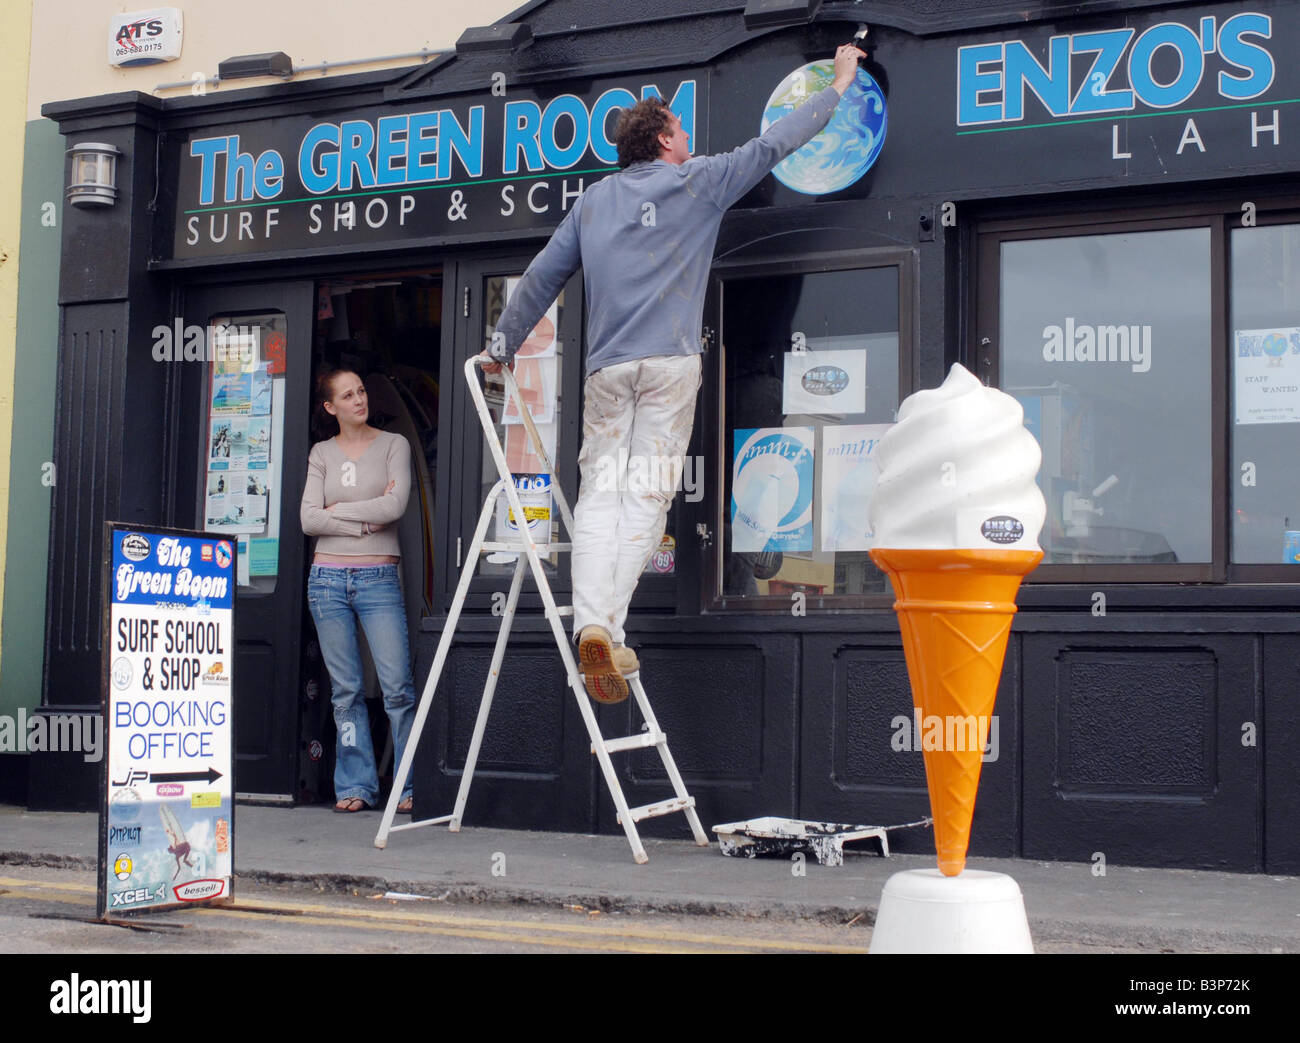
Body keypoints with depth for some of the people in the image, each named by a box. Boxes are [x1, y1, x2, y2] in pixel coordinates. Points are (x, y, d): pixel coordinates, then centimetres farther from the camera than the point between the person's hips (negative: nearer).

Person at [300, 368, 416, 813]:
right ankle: (356, 786, 10)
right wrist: (367, 520, -7)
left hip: (379, 577, -2)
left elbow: (396, 506, -10)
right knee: (346, 690, 4)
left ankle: (411, 787, -1)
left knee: (397, 687, -8)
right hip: (328, 578, 2)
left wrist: (337, 510, -4)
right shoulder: (321, 452, 11)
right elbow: (309, 520, 0)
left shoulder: (393, 445, 6)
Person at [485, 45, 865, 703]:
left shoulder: (594, 200, 18)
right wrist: (839, 86, 28)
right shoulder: (698, 182, 9)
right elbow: (773, 145, 15)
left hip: (607, 366, 3)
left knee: (600, 491, 0)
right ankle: (610, 626, -17)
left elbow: (542, 277, 19)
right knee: (648, 493, -6)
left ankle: (592, 622, -18)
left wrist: (502, 345, 29)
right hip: (670, 361, -3)